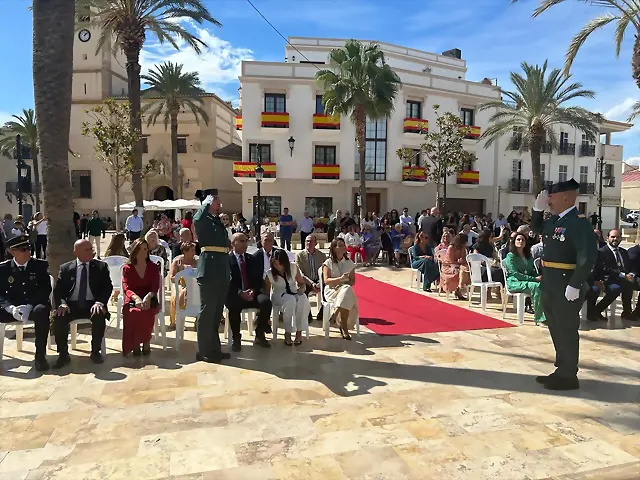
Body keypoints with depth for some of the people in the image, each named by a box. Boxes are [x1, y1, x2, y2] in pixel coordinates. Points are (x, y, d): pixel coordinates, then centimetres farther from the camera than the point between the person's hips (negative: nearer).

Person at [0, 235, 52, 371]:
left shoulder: (40, 265, 3)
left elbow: (46, 290, -4)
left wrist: (29, 306, -19)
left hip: (34, 306, -2)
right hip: (12, 308, 2)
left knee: (41, 310, -37)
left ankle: (40, 355, -28)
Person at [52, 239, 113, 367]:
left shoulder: (101, 266, 7)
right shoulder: (65, 268, 10)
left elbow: (107, 287, 0)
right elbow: (58, 290, 4)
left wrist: (99, 302, -20)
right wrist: (62, 303, -18)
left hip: (92, 304, -1)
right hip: (72, 305, 1)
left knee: (99, 316, -33)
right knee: (59, 317, -28)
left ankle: (95, 352, -13)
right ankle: (63, 354, -9)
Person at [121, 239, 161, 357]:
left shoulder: (153, 267, 10)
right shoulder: (127, 268, 7)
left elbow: (155, 287, 0)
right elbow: (126, 288, -5)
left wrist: (148, 296, -24)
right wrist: (136, 298, -27)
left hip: (149, 301, 0)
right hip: (132, 301, 0)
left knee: (147, 312, -35)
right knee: (133, 313, -35)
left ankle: (146, 341, -14)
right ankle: (135, 344, -17)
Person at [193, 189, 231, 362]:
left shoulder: (218, 220, 21)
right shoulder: (202, 220, -3)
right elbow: (197, 218, -30)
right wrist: (207, 202, -13)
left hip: (221, 269, 8)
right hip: (209, 269, -8)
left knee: (217, 312, 13)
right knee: (207, 311, -3)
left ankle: (214, 348, 23)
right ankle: (203, 351, 6)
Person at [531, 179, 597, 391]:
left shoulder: (579, 223, -16)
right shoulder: (555, 220, 10)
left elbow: (588, 256, -24)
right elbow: (537, 229, 30)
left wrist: (575, 285, -26)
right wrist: (538, 209, 13)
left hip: (566, 287, -9)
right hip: (550, 285, 9)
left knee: (566, 330, 2)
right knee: (556, 329, 17)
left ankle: (568, 376, 15)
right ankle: (561, 370, 31)